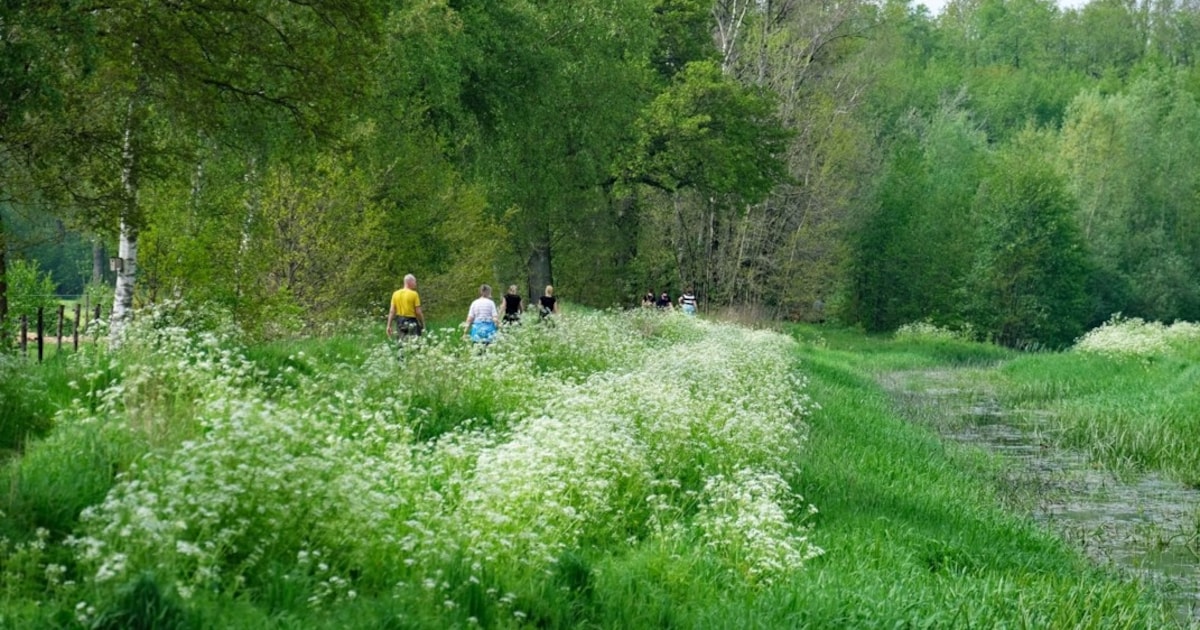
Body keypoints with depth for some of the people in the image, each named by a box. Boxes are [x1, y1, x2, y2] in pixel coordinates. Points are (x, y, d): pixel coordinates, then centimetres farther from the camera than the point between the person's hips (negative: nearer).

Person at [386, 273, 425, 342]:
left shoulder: (396, 294, 4)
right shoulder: (414, 294, -10)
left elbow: (392, 311, 2)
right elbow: (418, 312, -10)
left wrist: (389, 326, 3)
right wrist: (423, 324, 1)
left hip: (399, 322, 5)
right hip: (411, 322, -5)